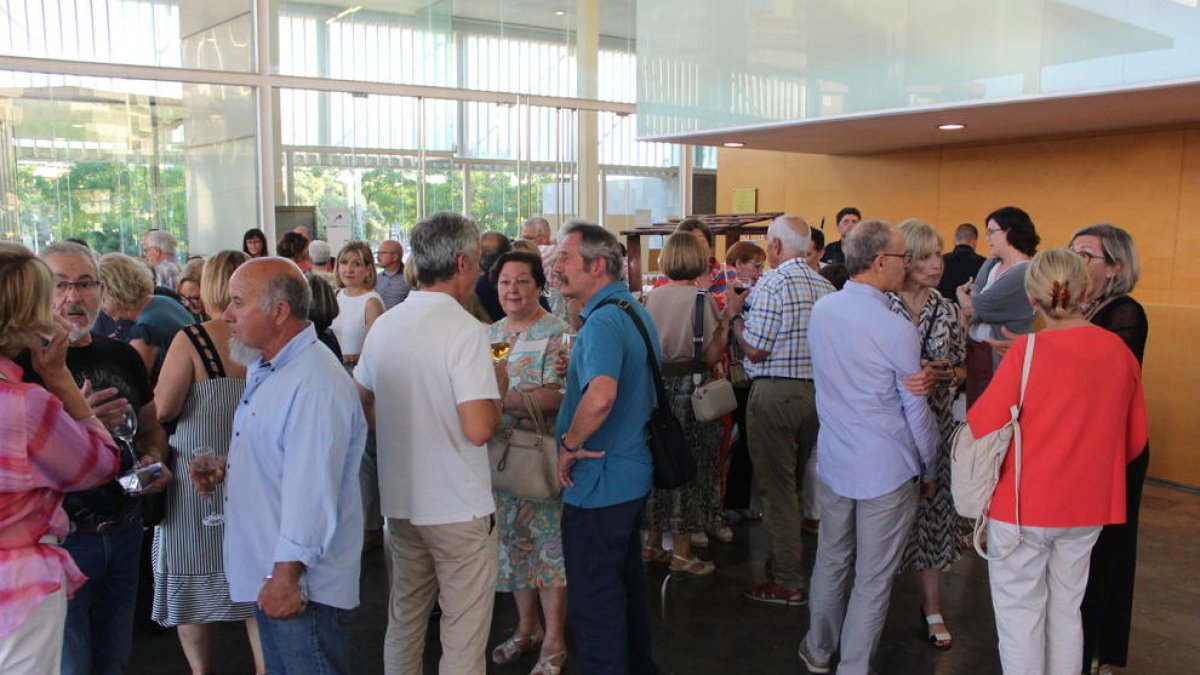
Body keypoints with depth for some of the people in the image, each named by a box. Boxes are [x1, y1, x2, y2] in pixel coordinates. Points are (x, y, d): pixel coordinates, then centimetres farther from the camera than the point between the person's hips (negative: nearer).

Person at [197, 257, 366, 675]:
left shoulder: (315, 385, -24)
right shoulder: (265, 369, 11)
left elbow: (311, 494, -27)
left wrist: (287, 577, -23)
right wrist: (227, 470, 6)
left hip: (303, 584, -10)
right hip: (269, 576, 10)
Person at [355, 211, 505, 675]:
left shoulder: (384, 325, 4)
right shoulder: (465, 329, -18)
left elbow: (363, 407, 15)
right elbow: (479, 429, -24)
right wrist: (498, 389, -7)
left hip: (399, 501, 7)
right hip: (458, 508, -7)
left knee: (403, 620, 20)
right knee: (463, 636, 5)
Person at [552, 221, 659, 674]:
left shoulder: (603, 321, -23)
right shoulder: (635, 311, 9)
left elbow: (601, 396, -40)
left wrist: (570, 443, -24)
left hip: (598, 484, -10)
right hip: (634, 475, 10)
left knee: (594, 600, 4)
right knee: (627, 581, 24)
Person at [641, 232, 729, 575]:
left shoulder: (653, 296, 3)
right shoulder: (701, 297, -11)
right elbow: (711, 355, -11)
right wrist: (727, 321, -1)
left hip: (657, 384, 5)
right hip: (689, 386, -5)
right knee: (688, 465, 4)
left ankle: (652, 542, 24)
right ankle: (682, 551, 11)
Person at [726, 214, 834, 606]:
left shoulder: (772, 285, -16)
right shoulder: (824, 286, 5)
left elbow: (754, 350, -18)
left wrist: (735, 314, -2)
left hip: (775, 394, -7)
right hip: (816, 391, 7)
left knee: (777, 489, 1)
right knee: (798, 484, 20)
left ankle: (790, 584, 7)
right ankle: (793, 561, 33)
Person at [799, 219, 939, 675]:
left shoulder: (821, 310, -2)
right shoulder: (898, 331, -20)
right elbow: (917, 412, -10)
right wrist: (929, 469, 4)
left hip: (833, 461, 6)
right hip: (886, 469, -6)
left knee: (831, 561, 21)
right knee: (873, 579, 9)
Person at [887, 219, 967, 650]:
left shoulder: (948, 312, 4)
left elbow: (962, 371, 9)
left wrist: (940, 374, -13)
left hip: (934, 425, 4)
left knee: (933, 510, 11)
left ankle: (932, 606, 28)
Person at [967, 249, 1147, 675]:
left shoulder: (1028, 350, -18)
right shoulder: (1120, 351, -4)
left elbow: (982, 424, -16)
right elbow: (1135, 438, 6)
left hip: (1023, 503, -4)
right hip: (1087, 504, 5)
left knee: (1020, 611, 9)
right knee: (1066, 608, 19)